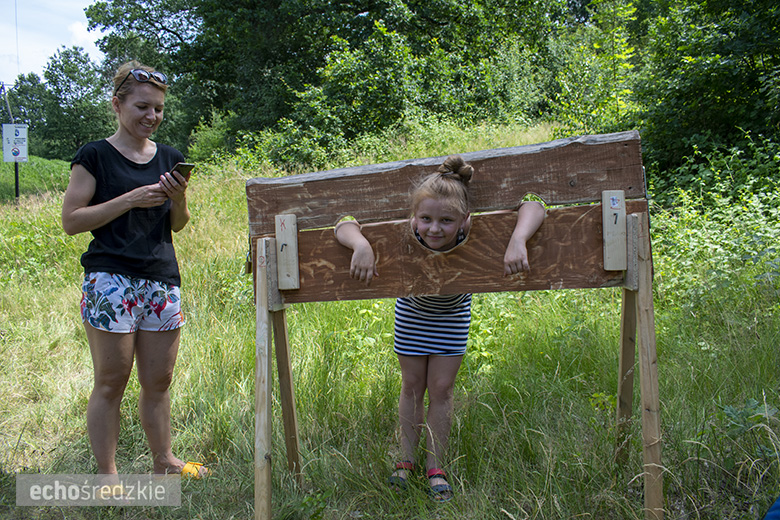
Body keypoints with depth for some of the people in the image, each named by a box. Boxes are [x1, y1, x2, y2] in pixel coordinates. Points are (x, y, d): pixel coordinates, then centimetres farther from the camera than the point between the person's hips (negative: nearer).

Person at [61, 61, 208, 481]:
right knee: (111, 381, 0)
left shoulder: (169, 158, 13)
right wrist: (131, 199, -13)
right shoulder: (95, 156, 0)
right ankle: (106, 476, 13)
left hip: (162, 281, 5)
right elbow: (71, 220, -6)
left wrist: (179, 198, -4)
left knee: (159, 380, 11)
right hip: (110, 282, -4)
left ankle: (163, 461, 26)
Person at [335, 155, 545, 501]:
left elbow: (533, 207, -38)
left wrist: (518, 240, -57)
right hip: (411, 314, 0)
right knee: (412, 387, 12)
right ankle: (406, 459, 32)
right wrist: (361, 244, -57)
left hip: (452, 317, 0)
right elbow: (345, 225, -35)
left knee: (441, 389, 6)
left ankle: (435, 466, 25)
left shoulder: (473, 234, -38)